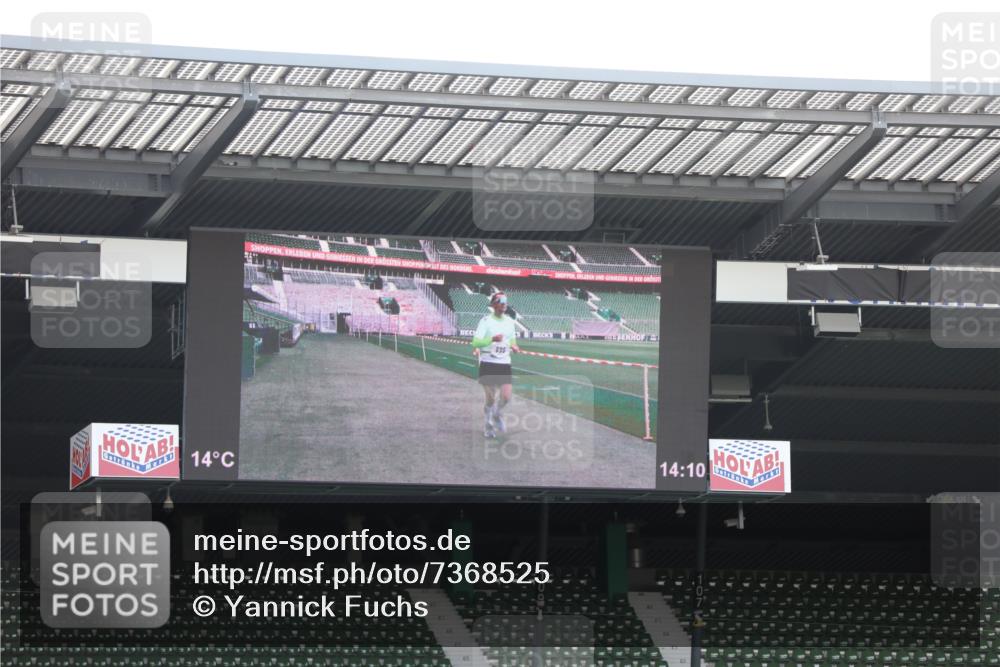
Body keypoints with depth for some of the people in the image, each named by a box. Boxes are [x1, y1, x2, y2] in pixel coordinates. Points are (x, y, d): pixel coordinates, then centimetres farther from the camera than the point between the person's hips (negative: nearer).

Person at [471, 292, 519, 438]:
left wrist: (513, 347, -2)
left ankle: (498, 414, 24)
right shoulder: (486, 321, -8)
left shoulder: (509, 321, 7)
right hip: (488, 364, -4)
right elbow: (475, 343, -18)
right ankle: (488, 424, 24)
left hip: (504, 364, 4)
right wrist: (492, 339, -33)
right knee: (490, 399, 0)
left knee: (506, 396, -8)